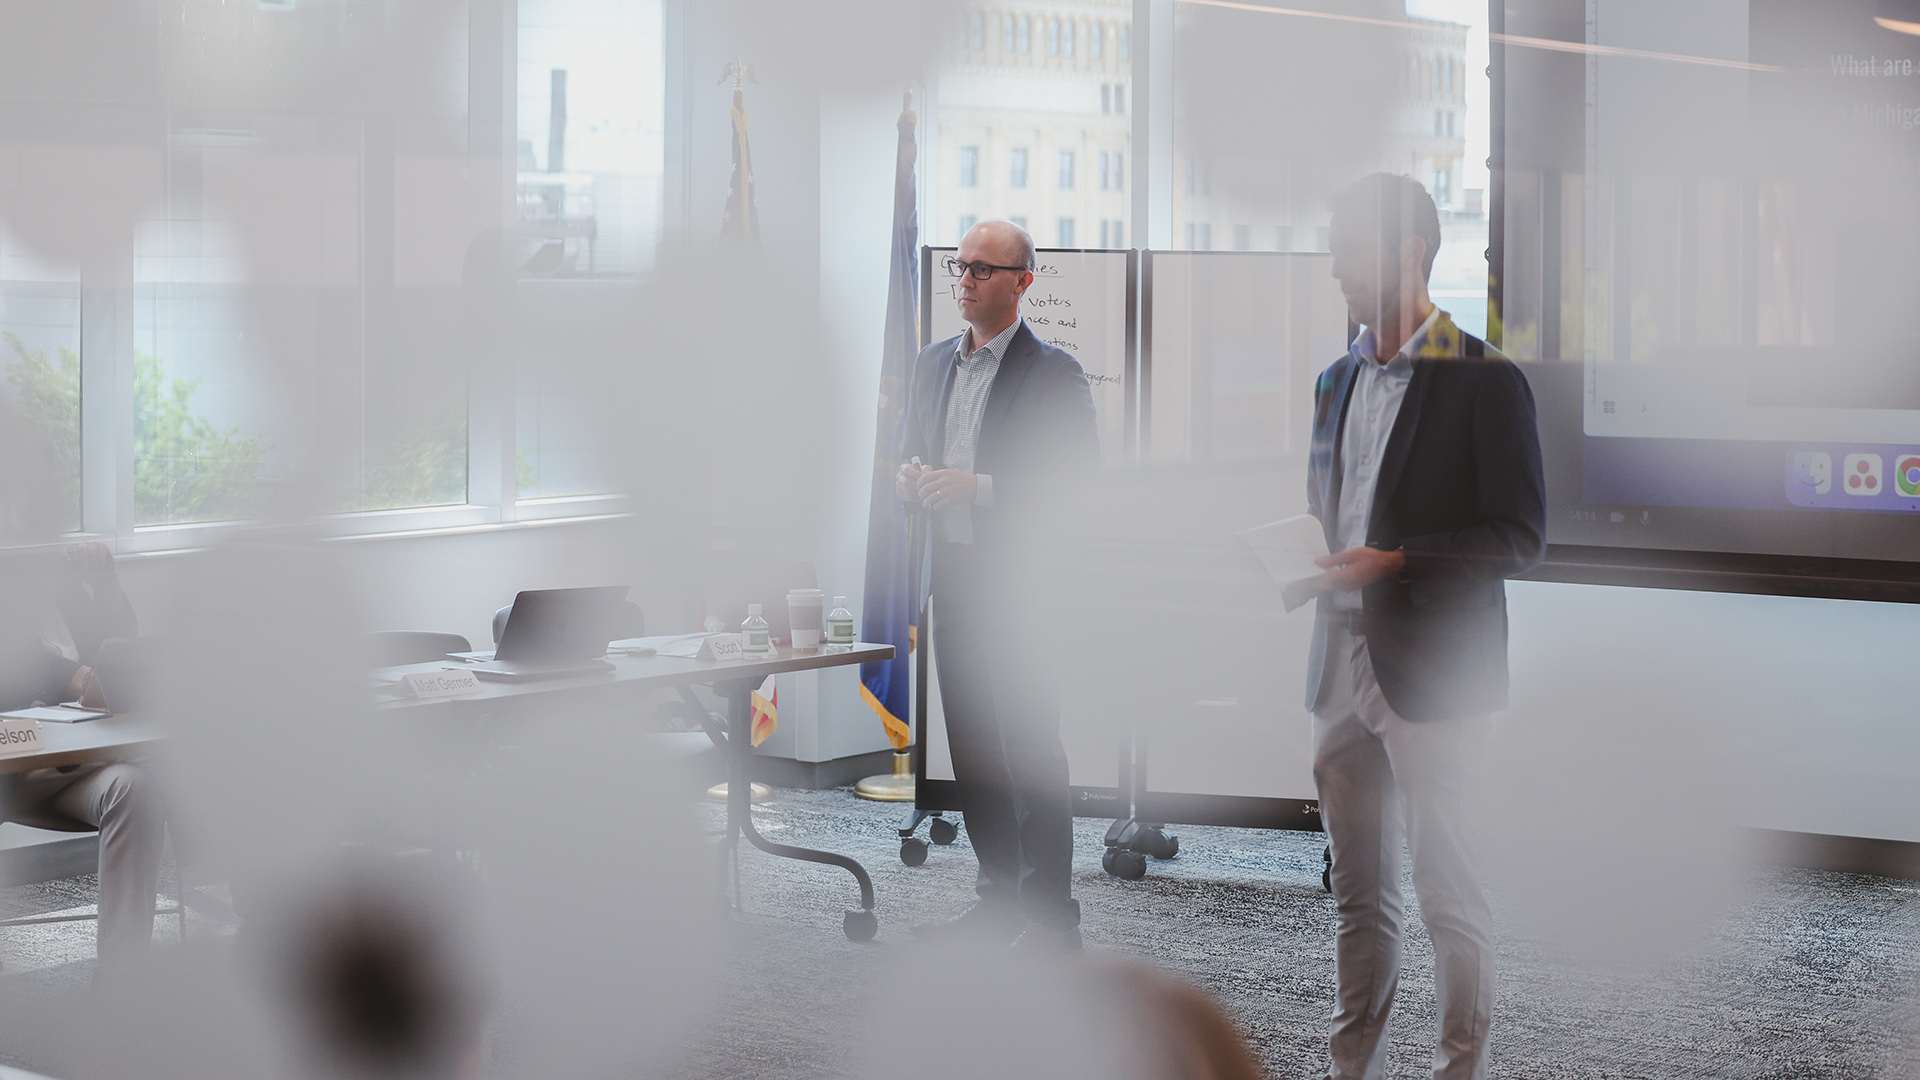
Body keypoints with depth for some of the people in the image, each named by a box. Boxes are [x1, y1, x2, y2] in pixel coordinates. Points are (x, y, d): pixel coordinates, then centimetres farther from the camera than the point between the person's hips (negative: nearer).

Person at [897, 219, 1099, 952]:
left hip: (1018, 585, -7)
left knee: (1029, 752, -6)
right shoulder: (932, 364, 15)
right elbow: (914, 454, 23)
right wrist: (911, 478, -1)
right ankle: (1000, 898, 19)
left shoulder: (1054, 373, -6)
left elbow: (1077, 470, -13)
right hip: (954, 580, 7)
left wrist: (980, 487, -21)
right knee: (971, 749, 10)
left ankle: (1051, 916, 0)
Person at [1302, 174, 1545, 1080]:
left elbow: (1519, 534, -11)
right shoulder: (1338, 380, 14)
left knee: (1446, 892, 0)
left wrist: (1396, 561, -19)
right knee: (1358, 893, 13)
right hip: (1342, 662, 7)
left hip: (1429, 672, -7)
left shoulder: (1483, 382, -8)